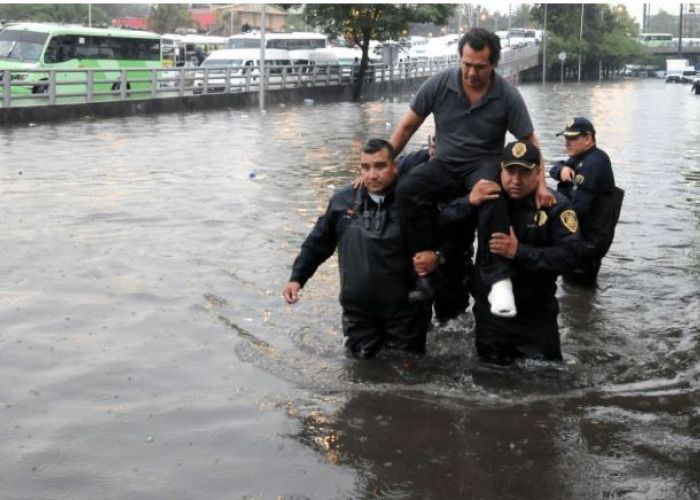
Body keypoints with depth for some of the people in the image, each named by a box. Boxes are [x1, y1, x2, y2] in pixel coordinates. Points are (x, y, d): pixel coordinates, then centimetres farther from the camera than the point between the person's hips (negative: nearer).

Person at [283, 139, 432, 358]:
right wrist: (297, 278, 3)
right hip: (358, 307, 3)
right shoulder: (343, 201, -3)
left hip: (404, 307, -3)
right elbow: (318, 242, 9)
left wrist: (435, 259, -24)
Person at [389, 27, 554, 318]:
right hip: (446, 163, 3)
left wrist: (540, 184, -13)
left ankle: (498, 279, -39)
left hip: (485, 163, -2)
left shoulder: (508, 96, -8)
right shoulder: (438, 84, -6)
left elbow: (529, 141, -1)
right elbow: (407, 126, 3)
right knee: (405, 192, -29)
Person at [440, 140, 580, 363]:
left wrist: (519, 252, -35)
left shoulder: (556, 205, -13)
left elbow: (569, 254, -23)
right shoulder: (486, 198, -4)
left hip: (536, 315, -2)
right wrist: (468, 201, -30)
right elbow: (442, 223, -11)